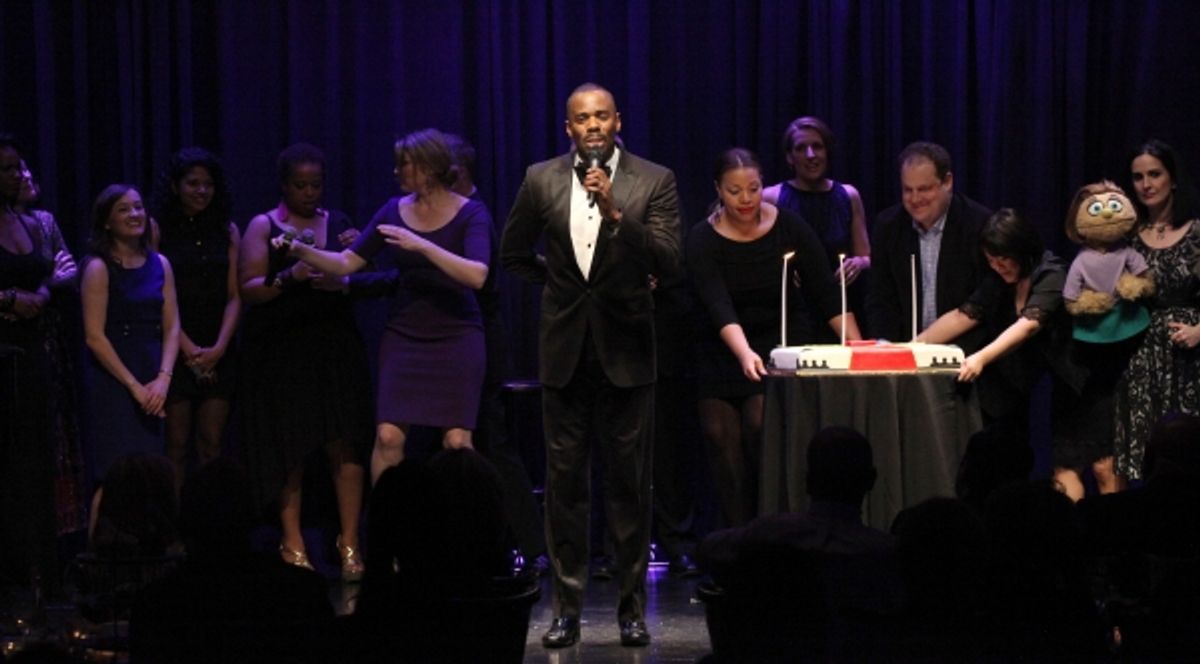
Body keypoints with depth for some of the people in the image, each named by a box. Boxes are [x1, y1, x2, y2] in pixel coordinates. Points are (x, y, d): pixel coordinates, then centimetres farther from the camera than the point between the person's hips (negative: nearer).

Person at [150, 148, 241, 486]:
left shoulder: (227, 231, 10)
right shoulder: (158, 230, 0)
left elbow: (234, 297, 7)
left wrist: (219, 347, -7)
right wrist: (189, 348, -11)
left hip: (217, 354, 3)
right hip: (174, 352, -3)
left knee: (211, 445, 1)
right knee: (176, 445, -3)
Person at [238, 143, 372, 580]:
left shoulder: (338, 224, 12)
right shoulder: (264, 227, 3)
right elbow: (248, 290, -4)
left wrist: (343, 283, -9)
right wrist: (287, 277, -20)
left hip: (335, 346, 2)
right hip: (280, 353, -2)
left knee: (344, 445, -7)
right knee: (289, 449, 0)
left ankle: (349, 543, -5)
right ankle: (292, 543, 7)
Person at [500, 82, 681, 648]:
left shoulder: (653, 181, -3)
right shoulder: (542, 180, 4)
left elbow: (668, 261, -14)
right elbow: (514, 254, 17)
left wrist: (615, 213, -24)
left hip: (626, 352, -2)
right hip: (565, 351, 2)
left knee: (629, 485, 2)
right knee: (564, 483, 3)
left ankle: (633, 608, 8)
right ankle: (567, 608, 8)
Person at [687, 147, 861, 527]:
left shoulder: (789, 228, -8)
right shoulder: (704, 240, -12)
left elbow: (826, 295, -6)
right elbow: (719, 306, -26)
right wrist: (745, 354, -42)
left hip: (783, 344, -1)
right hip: (724, 351, 1)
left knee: (762, 426, -20)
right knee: (722, 439, -7)